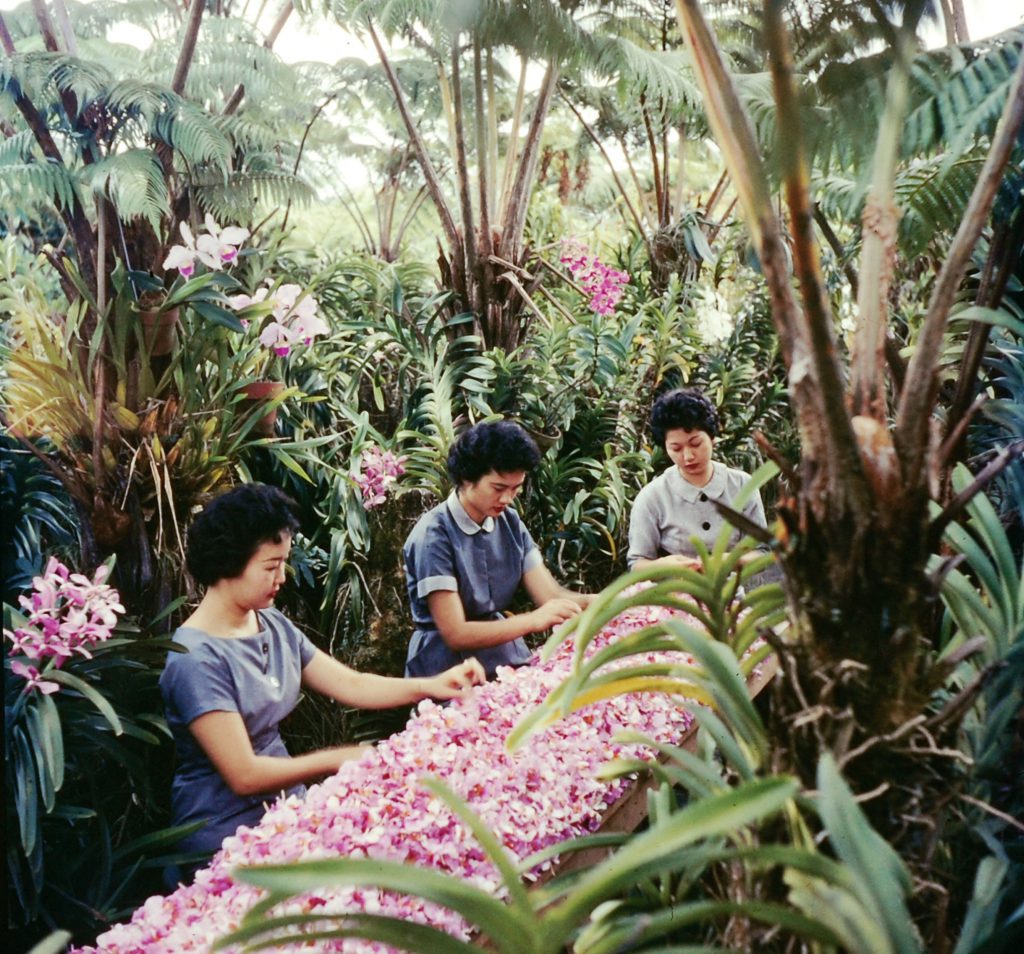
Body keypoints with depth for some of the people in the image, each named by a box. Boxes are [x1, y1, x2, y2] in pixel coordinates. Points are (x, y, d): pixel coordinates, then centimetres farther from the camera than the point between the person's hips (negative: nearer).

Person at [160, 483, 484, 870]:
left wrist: (430, 686, -9)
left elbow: (351, 685, 4)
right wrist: (338, 759, -16)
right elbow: (244, 775, -21)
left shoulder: (274, 625, 4)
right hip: (226, 834, -7)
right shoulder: (196, 659, -20)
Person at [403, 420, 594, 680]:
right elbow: (456, 634, -16)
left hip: (510, 662, 6)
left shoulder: (510, 523, 4)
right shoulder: (433, 536, -14)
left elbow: (551, 596, 0)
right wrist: (532, 621, -26)